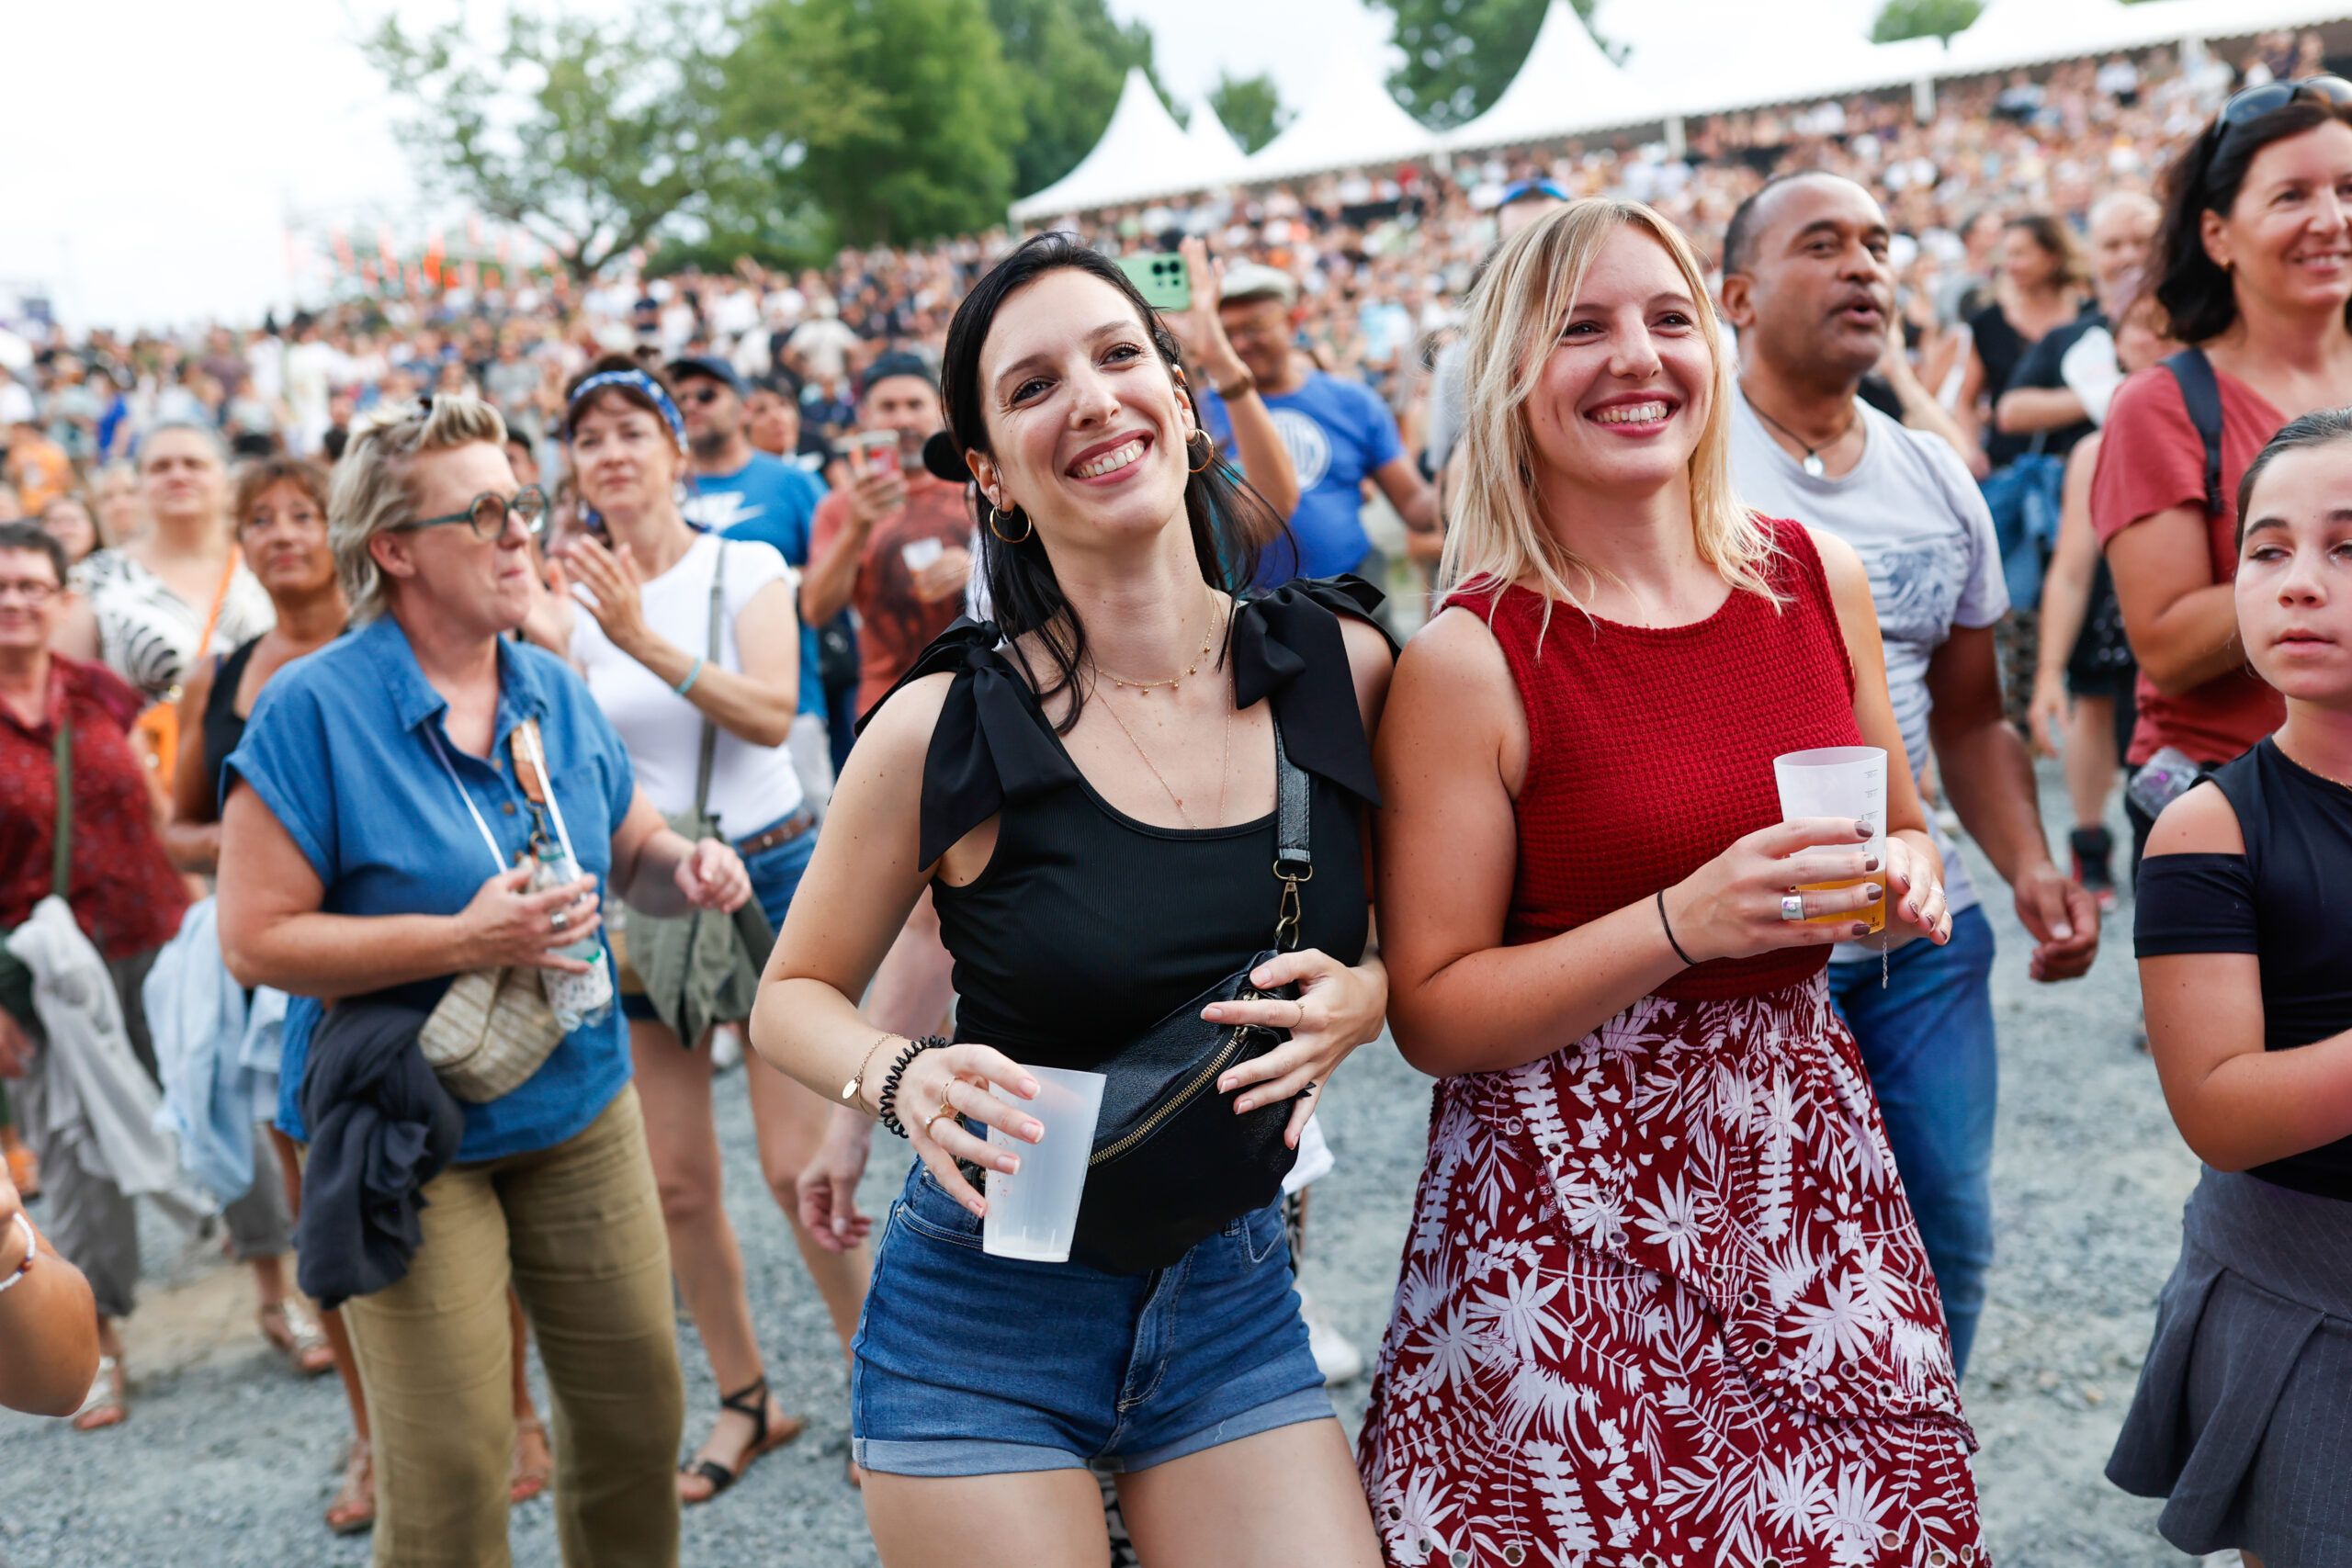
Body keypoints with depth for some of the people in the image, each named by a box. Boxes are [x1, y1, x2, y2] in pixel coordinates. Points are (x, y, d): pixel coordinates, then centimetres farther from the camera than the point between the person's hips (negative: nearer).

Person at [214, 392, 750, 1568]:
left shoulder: (555, 694, 3)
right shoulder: (314, 709, -14)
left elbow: (633, 850, 16)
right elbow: (254, 940, -17)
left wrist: (685, 867, -8)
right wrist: (463, 940, -24)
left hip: (581, 1108, 5)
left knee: (637, 1412, 13)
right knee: (448, 1473, 1)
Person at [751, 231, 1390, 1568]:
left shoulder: (1342, 667, -5)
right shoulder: (946, 728, -13)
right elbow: (796, 997, 0)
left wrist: (1365, 995, -12)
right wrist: (907, 1080, -20)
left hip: (1232, 1297, 3)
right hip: (989, 1315, -2)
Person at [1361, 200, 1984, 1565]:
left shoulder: (1820, 577, 2)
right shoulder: (1471, 659, -13)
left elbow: (1903, 834, 18)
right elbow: (1432, 1015, -12)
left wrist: (1905, 880, -5)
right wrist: (1687, 924, -22)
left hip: (1808, 1160, 5)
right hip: (1572, 1218, -4)